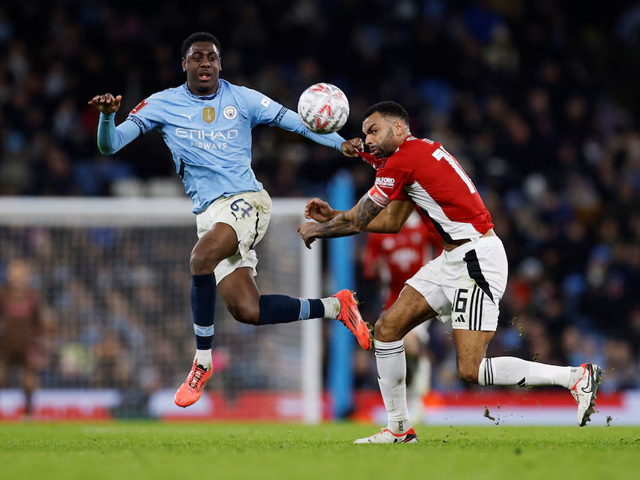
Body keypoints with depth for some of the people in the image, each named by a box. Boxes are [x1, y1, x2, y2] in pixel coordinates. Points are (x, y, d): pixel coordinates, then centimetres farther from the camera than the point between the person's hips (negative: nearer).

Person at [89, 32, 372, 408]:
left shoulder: (242, 99, 4)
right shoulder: (163, 105, 5)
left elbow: (294, 121, 10)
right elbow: (110, 145, 0)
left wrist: (340, 143, -2)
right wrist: (107, 117, -22)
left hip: (246, 202, -3)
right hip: (209, 214, 3)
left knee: (202, 258, -33)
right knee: (247, 311, -6)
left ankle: (203, 362, -19)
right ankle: (335, 307, 16)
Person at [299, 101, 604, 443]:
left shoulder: (400, 161, -14)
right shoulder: (420, 151, 16)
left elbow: (357, 222, -4)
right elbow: (391, 222, 24)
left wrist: (315, 229, 14)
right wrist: (332, 217, 25)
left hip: (476, 258, -10)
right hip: (453, 259, 10)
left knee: (470, 370, -15)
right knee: (386, 328, 5)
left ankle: (577, 377, -7)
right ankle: (399, 429, 13)